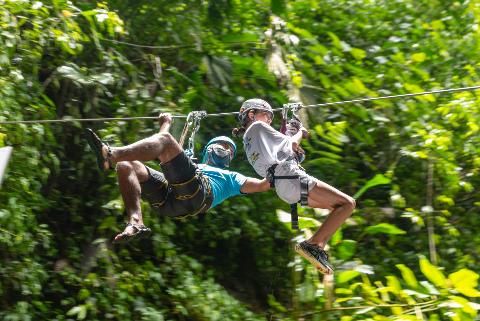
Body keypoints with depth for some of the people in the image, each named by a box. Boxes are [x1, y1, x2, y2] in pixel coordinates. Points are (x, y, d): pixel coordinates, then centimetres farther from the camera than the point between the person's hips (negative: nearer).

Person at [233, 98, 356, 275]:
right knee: (347, 203, -13)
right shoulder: (258, 127, 5)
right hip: (290, 176, -10)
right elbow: (291, 144, 7)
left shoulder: (247, 141, 28)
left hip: (282, 188, 10)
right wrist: (301, 132, 25)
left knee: (338, 205, 19)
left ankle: (319, 248, 2)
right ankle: (311, 244, -23)